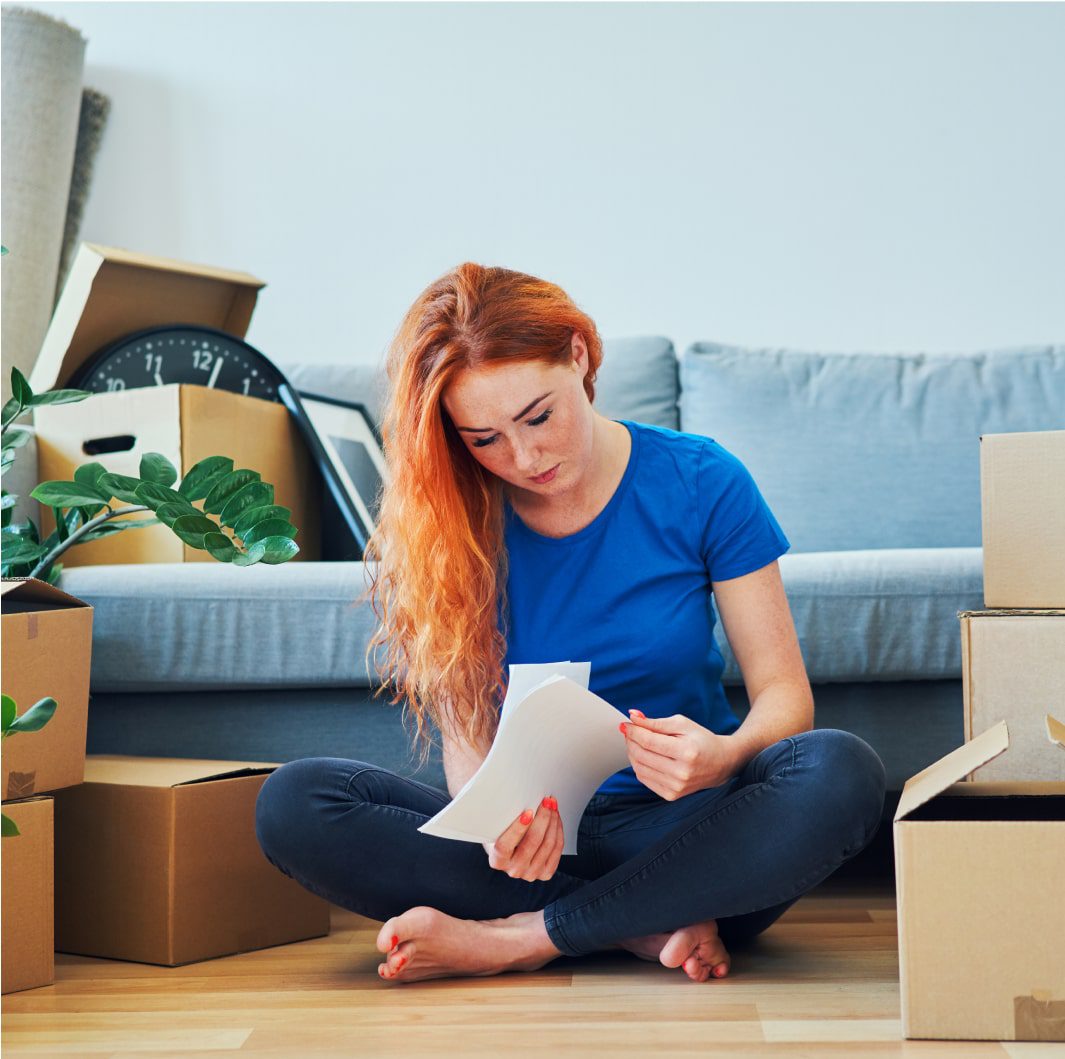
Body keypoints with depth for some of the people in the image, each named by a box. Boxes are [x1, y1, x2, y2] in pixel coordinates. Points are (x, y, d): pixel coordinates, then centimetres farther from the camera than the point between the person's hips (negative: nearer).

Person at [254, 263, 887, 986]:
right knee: (292, 803, -23)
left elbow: (784, 694, -4)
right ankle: (650, 927, -23)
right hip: (542, 828, 1)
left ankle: (519, 939, -24)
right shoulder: (447, 523, -2)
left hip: (683, 828, 0)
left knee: (843, 773, -33)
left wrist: (724, 757, -28)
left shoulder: (701, 482, -5)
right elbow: (466, 726, -4)